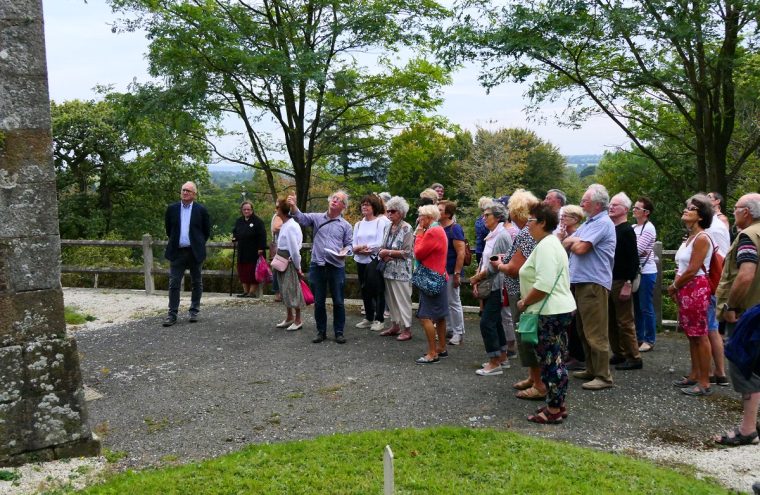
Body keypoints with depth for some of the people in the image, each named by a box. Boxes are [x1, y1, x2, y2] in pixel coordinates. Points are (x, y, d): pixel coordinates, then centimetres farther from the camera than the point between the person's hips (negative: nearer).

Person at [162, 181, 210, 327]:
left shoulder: (201, 210, -3)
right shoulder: (172, 208, 3)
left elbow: (207, 231, 6)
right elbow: (168, 228, 15)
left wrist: (198, 244, 8)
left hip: (195, 252, -1)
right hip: (177, 252, 1)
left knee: (197, 283, 8)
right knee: (174, 283, -2)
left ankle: (194, 311, 20)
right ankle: (172, 314, 2)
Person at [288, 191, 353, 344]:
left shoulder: (346, 225, 7)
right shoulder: (316, 218, 6)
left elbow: (349, 244, 8)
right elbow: (301, 217, -9)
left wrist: (344, 252, -14)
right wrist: (293, 206, -28)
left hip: (337, 267, -1)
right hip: (317, 266, 1)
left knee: (338, 302, 3)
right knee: (319, 301, 8)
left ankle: (339, 332, 15)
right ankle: (321, 331, 20)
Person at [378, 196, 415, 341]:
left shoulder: (407, 229, -10)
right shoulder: (388, 227, 10)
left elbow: (406, 252, -15)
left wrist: (388, 252, -13)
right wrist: (383, 254, -5)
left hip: (401, 271, -7)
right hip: (389, 269, 7)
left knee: (403, 300, -2)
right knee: (391, 299, 13)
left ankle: (407, 329, 5)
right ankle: (395, 326, 24)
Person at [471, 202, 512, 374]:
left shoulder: (502, 236, -15)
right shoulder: (491, 236, 14)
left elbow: (496, 264, -19)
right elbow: (485, 260, 15)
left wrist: (478, 277, -10)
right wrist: (478, 277, 1)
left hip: (496, 286, -10)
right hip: (489, 286, 10)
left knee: (487, 323, -10)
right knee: (495, 322, 15)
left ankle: (495, 363, -5)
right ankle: (502, 358, 26)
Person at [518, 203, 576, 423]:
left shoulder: (546, 246, -17)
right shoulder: (551, 243, 17)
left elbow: (543, 285, -26)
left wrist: (525, 302, -12)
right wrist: (527, 301, 18)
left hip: (550, 313, -11)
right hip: (560, 310, 11)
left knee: (550, 361, -2)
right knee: (556, 361, 16)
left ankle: (553, 410, 5)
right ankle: (558, 405, 25)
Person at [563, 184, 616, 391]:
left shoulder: (602, 223, -12)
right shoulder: (588, 223, 19)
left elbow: (580, 248, -19)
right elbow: (566, 243, 18)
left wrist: (572, 242, 1)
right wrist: (575, 241, -2)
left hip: (594, 283, -10)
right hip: (580, 281, 10)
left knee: (595, 332, -7)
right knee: (584, 330, 16)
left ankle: (603, 376, -1)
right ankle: (592, 369, 26)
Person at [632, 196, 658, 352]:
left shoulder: (648, 229, -13)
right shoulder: (633, 228, 11)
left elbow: (636, 250, -19)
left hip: (646, 272, -8)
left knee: (646, 308, -2)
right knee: (636, 307, 13)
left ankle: (649, 340, 7)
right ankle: (639, 337, 22)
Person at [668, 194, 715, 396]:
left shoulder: (701, 238, -14)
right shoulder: (690, 237, 14)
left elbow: (692, 270, -17)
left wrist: (674, 286, -6)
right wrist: (676, 287, 4)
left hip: (696, 288, -9)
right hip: (685, 289, 9)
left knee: (700, 336, -6)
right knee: (691, 335, 14)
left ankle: (705, 383, -1)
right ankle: (694, 375, 23)